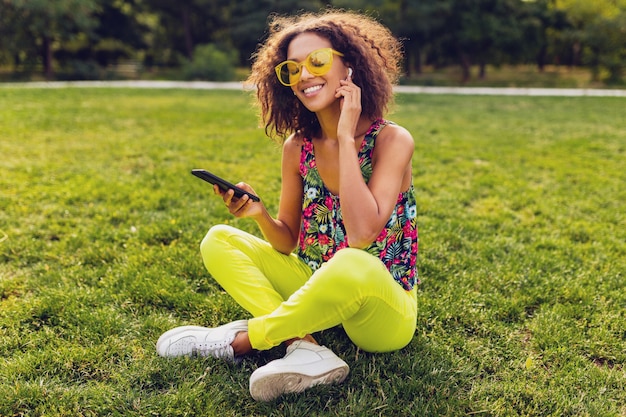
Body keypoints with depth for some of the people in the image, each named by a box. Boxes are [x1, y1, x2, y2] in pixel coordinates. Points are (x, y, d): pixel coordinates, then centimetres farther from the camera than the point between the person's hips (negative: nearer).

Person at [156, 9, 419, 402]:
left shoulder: (392, 140, -15)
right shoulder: (298, 146, -1)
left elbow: (361, 234, -30)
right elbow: (289, 243, 4)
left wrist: (345, 137, -24)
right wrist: (260, 214, -18)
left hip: (385, 312, -5)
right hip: (318, 293, 5)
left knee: (354, 264, -39)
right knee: (220, 241, -5)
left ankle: (239, 340, -16)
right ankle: (306, 349, -23)